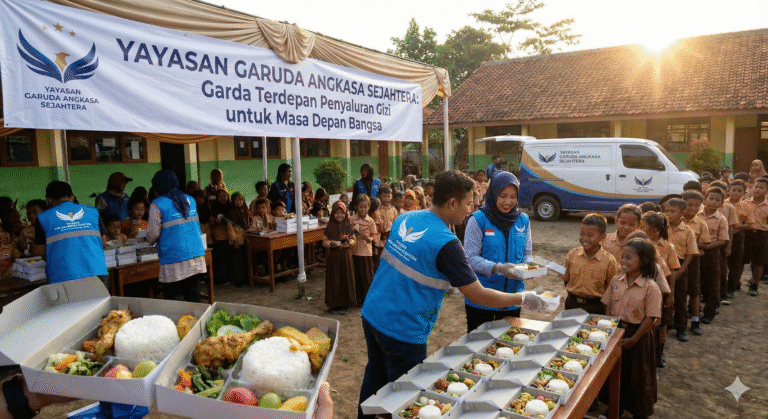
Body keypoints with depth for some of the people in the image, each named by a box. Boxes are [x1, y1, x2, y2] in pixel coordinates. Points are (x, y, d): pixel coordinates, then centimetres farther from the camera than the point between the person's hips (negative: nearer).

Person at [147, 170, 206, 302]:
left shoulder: (157, 204, -6)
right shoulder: (190, 200, 12)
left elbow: (153, 234, -6)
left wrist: (149, 240, 17)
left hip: (174, 261, -6)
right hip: (196, 257, 6)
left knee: (174, 302, 0)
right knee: (193, 296, 11)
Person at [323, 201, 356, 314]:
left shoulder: (348, 227, 2)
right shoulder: (329, 227, 0)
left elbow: (354, 240, 5)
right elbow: (324, 241, 2)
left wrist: (348, 241, -15)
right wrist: (330, 243, -18)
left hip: (346, 256, 1)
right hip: (333, 256, -1)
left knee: (346, 279, 5)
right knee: (334, 280, 3)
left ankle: (345, 303, 16)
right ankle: (334, 304, 13)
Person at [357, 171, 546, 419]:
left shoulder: (404, 219, 1)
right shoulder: (445, 244, -22)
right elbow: (478, 296, -18)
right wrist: (523, 299, -3)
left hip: (371, 315, 8)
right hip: (402, 332, -7)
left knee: (374, 380, 24)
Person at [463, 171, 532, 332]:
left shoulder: (523, 220, 5)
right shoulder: (478, 220, -10)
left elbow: (527, 253, 11)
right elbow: (471, 257, -13)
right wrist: (497, 268, -26)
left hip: (512, 300, 4)